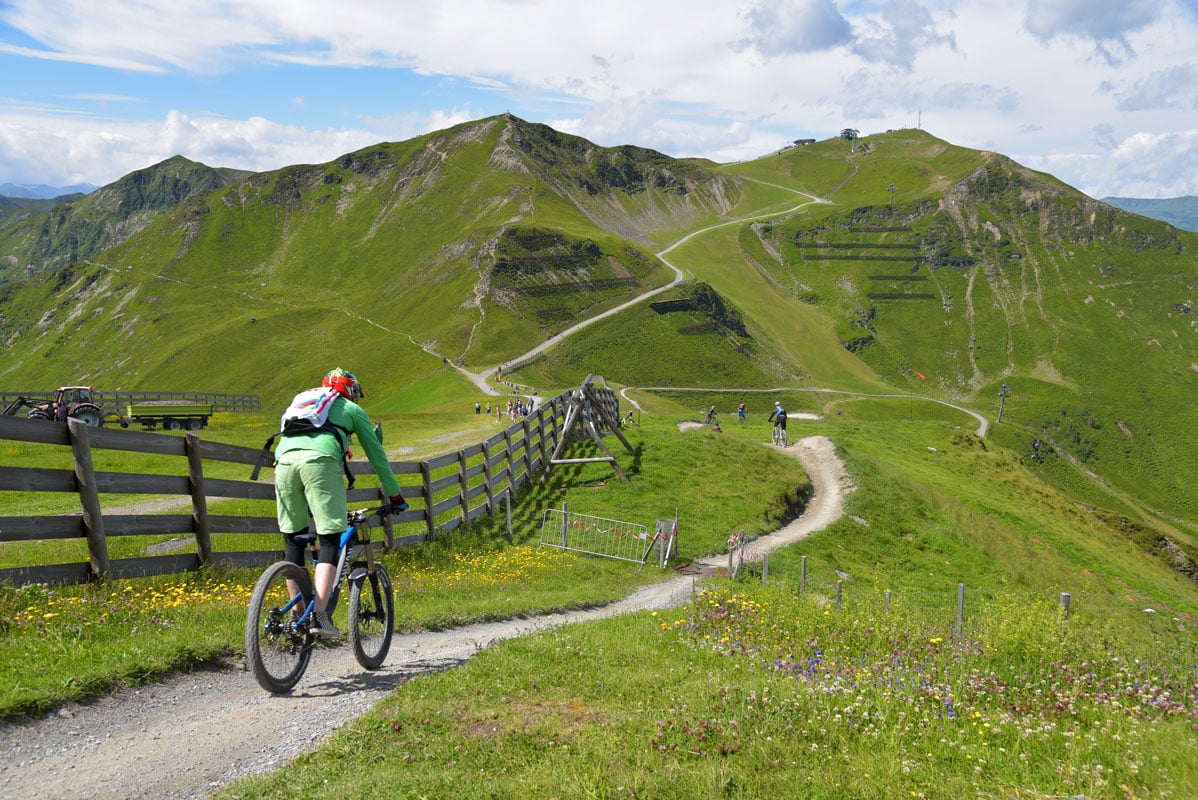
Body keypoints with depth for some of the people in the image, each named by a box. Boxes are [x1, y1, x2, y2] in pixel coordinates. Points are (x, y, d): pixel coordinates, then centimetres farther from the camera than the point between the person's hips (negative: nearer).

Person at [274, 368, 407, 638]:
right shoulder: (352, 410, 27)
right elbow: (376, 455, 28)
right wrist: (394, 495, 36)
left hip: (284, 459, 4)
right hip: (320, 460, -4)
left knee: (293, 538, 14)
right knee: (330, 540, -2)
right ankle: (319, 615, -16)